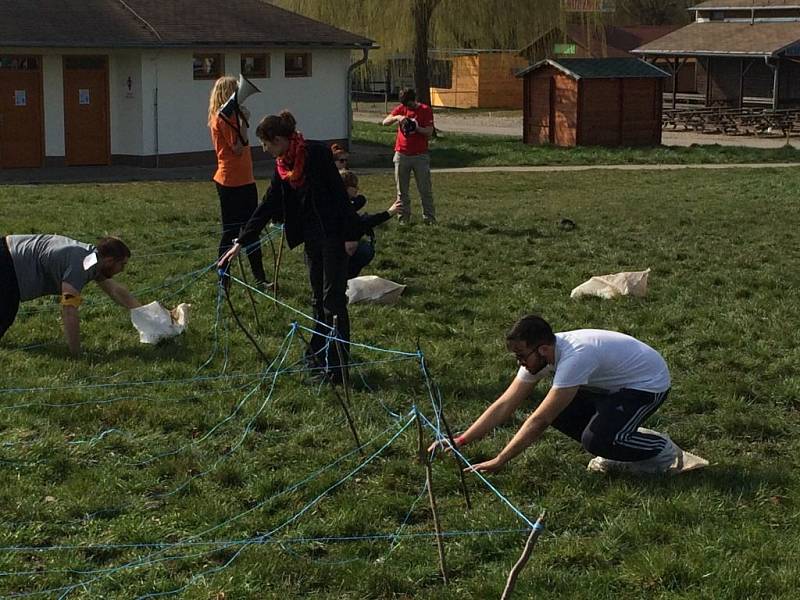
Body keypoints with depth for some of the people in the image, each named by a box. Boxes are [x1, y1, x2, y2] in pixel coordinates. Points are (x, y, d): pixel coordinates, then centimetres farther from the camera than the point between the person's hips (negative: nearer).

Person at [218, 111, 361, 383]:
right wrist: (241, 241, 10)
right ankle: (318, 355, 22)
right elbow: (267, 205, 11)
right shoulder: (282, 166, 7)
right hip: (311, 235, 8)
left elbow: (339, 191, -17)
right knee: (318, 297, 13)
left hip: (333, 232, -8)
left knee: (333, 298, -6)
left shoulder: (317, 153, -16)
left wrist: (350, 234, -18)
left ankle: (337, 365, -1)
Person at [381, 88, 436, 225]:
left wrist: (416, 127, -22)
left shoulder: (425, 110, -2)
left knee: (425, 190, -2)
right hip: (402, 155, 3)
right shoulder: (400, 109, 6)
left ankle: (429, 218, 3)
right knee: (402, 191, 5)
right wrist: (397, 117, -20)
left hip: (420, 156, -3)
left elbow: (429, 132, -6)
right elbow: (385, 122, -2)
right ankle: (403, 218, 11)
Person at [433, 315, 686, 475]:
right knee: (556, 411, -5)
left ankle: (661, 450, -2)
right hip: (613, 384, 9)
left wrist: (499, 461, -32)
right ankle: (619, 450, 9)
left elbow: (540, 421, -35)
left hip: (649, 384, -9)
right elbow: (504, 404, -8)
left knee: (596, 440, -28)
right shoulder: (537, 356, -11)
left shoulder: (574, 357, -36)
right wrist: (459, 442, -14)